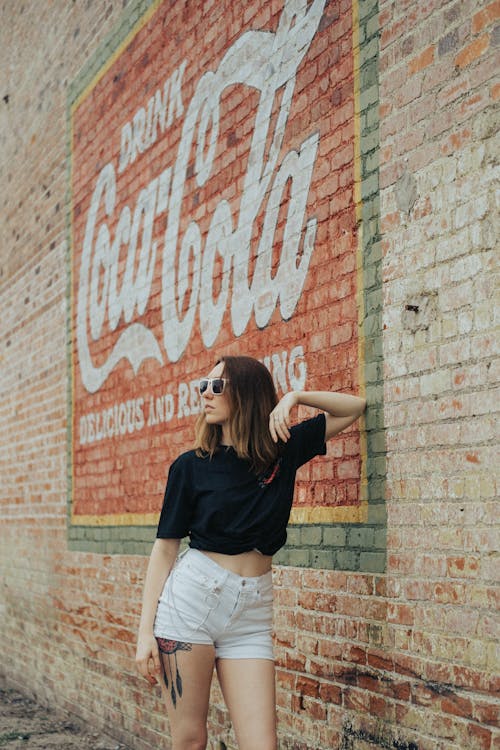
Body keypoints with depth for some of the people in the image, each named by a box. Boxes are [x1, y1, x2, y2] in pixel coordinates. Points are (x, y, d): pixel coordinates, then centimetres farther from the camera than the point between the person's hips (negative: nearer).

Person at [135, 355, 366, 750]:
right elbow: (165, 547, 1)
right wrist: (146, 630, -5)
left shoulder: (284, 449, 8)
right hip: (189, 602, -2)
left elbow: (355, 407, 14)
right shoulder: (191, 465, 3)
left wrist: (295, 397, -1)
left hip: (251, 618, 2)